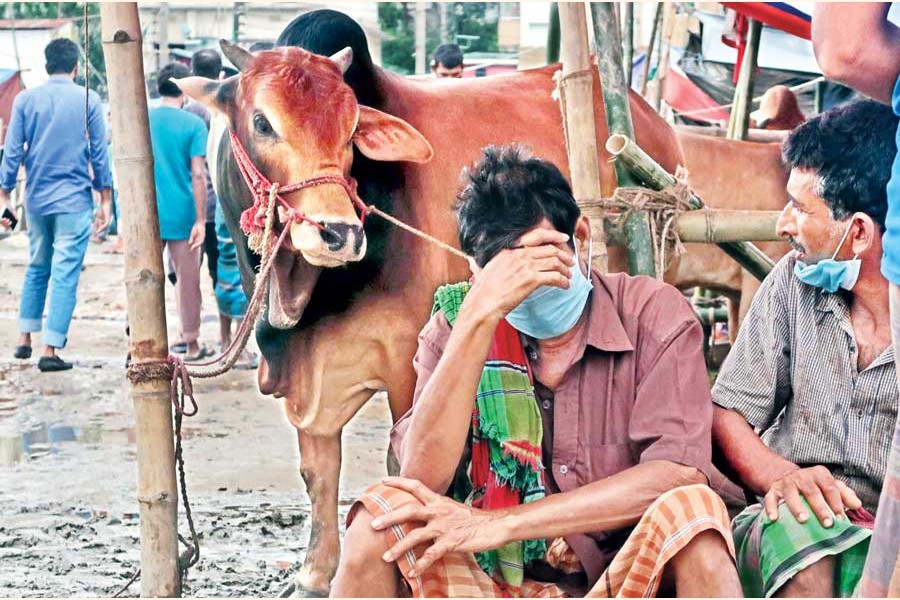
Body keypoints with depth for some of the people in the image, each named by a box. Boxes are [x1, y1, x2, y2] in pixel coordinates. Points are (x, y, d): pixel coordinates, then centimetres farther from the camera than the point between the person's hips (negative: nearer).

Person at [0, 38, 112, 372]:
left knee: (37, 267, 20)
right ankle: (50, 349, -6)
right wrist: (105, 201, 5)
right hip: (74, 200, -3)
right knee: (65, 274, -2)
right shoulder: (88, 101, -4)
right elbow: (99, 154, -2)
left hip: (36, 200, 3)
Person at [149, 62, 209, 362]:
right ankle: (191, 344, 14)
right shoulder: (193, 124, -6)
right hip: (182, 213, -2)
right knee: (188, 280, 8)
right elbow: (198, 175, -11)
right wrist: (200, 220, -8)